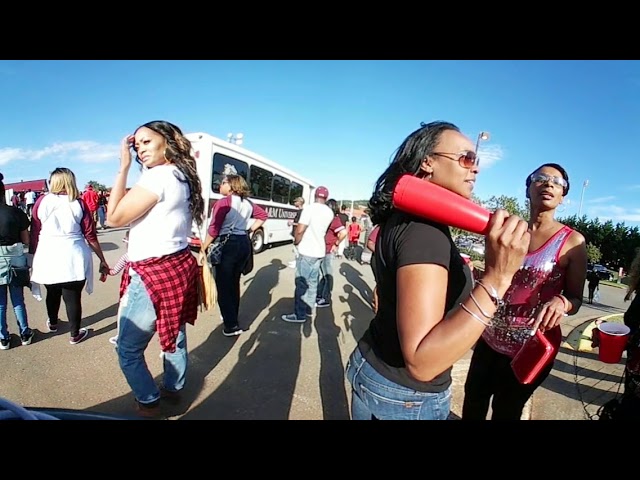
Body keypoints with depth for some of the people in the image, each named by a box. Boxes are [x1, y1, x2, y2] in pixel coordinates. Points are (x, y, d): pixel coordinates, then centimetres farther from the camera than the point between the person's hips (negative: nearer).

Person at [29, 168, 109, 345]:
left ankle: (52, 323, 45)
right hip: (74, 257, -2)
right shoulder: (79, 203, -2)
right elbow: (90, 235, -3)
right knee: (73, 297, 5)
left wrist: (32, 256, 13)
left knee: (52, 293, 22)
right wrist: (102, 259, 4)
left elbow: (34, 233, 2)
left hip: (47, 257, 2)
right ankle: (75, 334, 17)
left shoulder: (42, 201, 0)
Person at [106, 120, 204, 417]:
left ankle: (148, 403, 28)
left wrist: (124, 166, -10)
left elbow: (114, 217, -13)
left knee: (128, 348, 10)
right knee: (174, 334, 24)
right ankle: (173, 388, 43)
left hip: (154, 274, -9)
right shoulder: (183, 177, 10)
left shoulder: (159, 176, -18)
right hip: (179, 266, 10)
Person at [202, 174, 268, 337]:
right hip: (244, 243, 8)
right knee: (234, 283, 20)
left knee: (223, 286, 1)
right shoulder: (247, 203, 10)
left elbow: (214, 229, -14)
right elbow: (263, 215, 24)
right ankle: (232, 317, 33)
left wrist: (203, 249, -7)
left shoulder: (223, 202, -11)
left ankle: (231, 326, 3)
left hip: (228, 244, -8)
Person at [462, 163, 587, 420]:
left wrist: (562, 302, -29)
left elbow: (576, 300, -7)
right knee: (473, 399, 20)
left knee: (505, 412, 17)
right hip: (490, 339, 4)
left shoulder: (572, 241, -11)